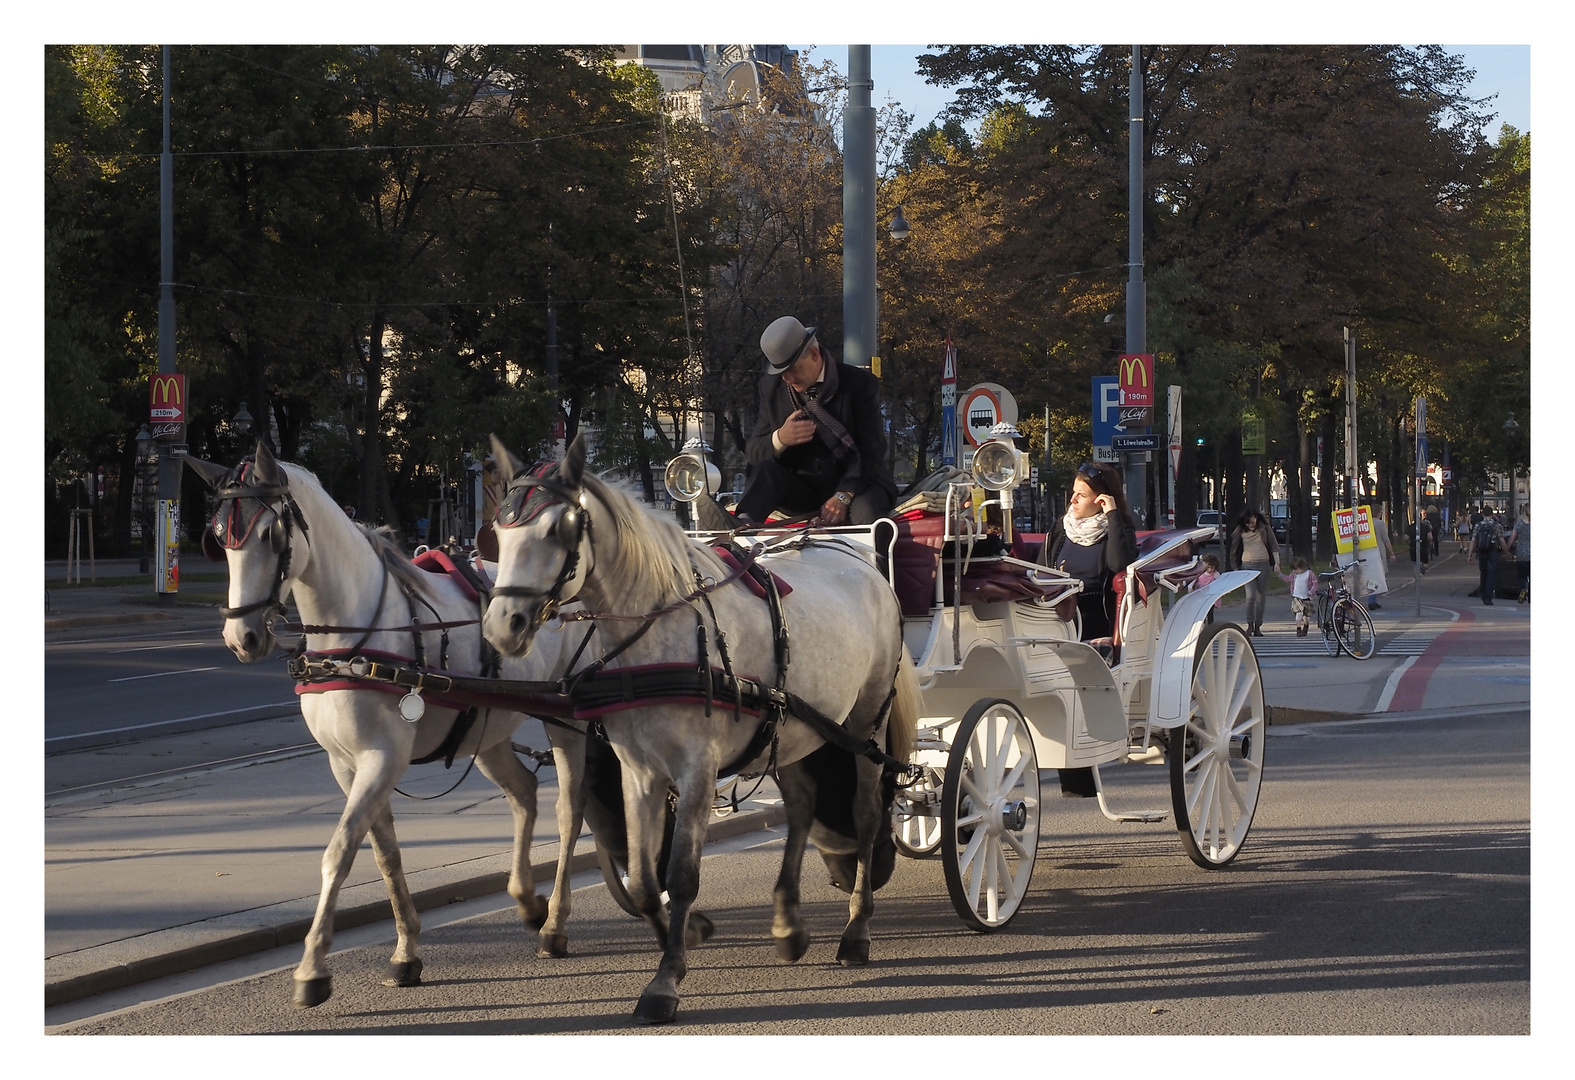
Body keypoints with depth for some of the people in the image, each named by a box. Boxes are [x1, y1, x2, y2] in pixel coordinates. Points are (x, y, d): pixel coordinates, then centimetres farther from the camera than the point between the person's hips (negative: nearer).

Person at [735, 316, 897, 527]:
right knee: (765, 470, -27)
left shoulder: (860, 383, -6)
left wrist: (844, 496, -27)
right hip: (801, 491, 3)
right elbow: (752, 451, 4)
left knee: (866, 510, -37)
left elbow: (871, 452, -11)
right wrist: (779, 440, -21)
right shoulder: (772, 387, 5)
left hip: (854, 486, -3)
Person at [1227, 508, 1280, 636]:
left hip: (1264, 564, 1)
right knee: (1250, 596, -13)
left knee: (1260, 597, 3)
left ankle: (1258, 627, 9)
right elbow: (1234, 550, 9)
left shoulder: (1264, 529, 0)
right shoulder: (1241, 531, 0)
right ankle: (1250, 625, -5)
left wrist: (1276, 563, -3)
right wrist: (1235, 567, 8)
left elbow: (1274, 546, 5)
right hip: (1247, 565, 0)